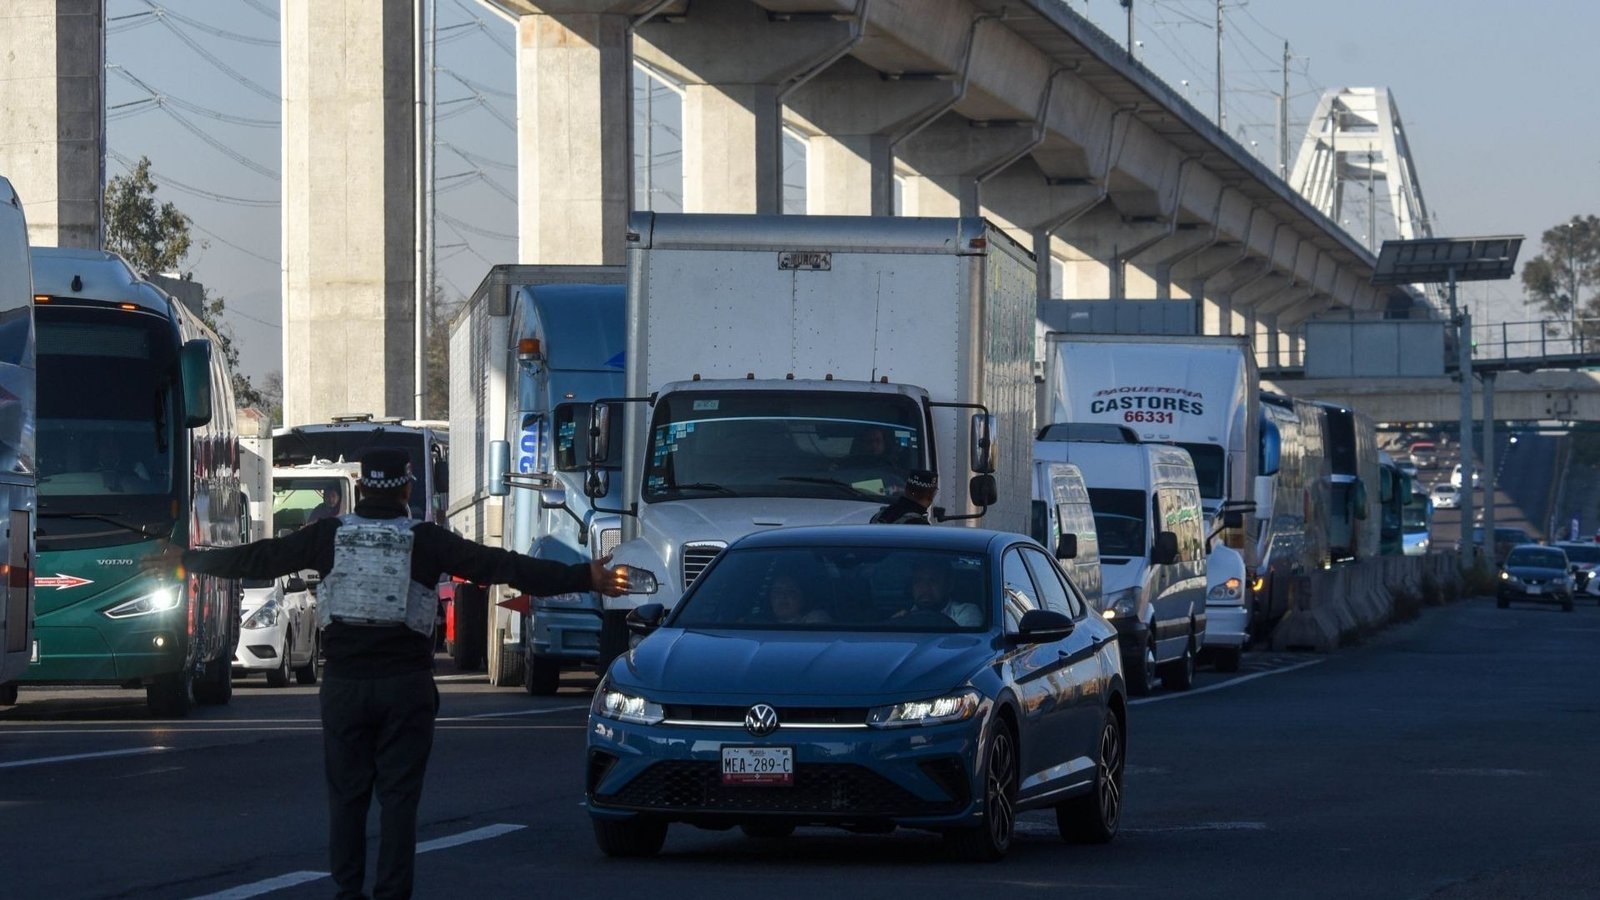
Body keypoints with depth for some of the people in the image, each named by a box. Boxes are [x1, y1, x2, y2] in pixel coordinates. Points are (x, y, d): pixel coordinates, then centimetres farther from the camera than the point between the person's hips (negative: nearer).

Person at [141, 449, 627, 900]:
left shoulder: (329, 536, 1)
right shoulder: (426, 541, -4)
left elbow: (257, 558, 9)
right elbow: (502, 567, -7)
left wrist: (187, 561, 22)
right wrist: (585, 578, -5)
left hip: (343, 683, 2)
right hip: (405, 683, -2)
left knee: (346, 794, 8)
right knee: (398, 796, 1)